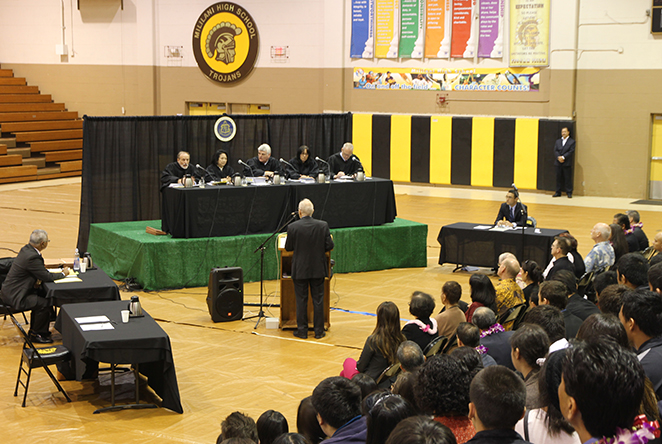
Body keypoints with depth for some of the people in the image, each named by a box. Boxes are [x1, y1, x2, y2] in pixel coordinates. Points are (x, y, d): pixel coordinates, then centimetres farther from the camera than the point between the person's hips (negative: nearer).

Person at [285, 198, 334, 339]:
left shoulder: (293, 227, -12)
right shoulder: (323, 226, -7)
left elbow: (288, 247, -3)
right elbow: (329, 246, -4)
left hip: (300, 270, -1)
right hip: (318, 269, 1)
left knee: (301, 300, 8)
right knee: (318, 300, 9)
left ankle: (302, 330, 12)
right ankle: (319, 331, 13)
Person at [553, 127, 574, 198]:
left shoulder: (572, 141, 3)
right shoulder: (558, 141, 17)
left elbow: (571, 151, -7)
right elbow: (555, 150, 7)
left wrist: (563, 157, -16)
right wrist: (558, 157, -11)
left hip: (567, 163, -4)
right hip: (558, 163, 4)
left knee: (568, 178, -4)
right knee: (558, 178, 5)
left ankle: (569, 193, 0)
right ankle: (558, 192, 10)